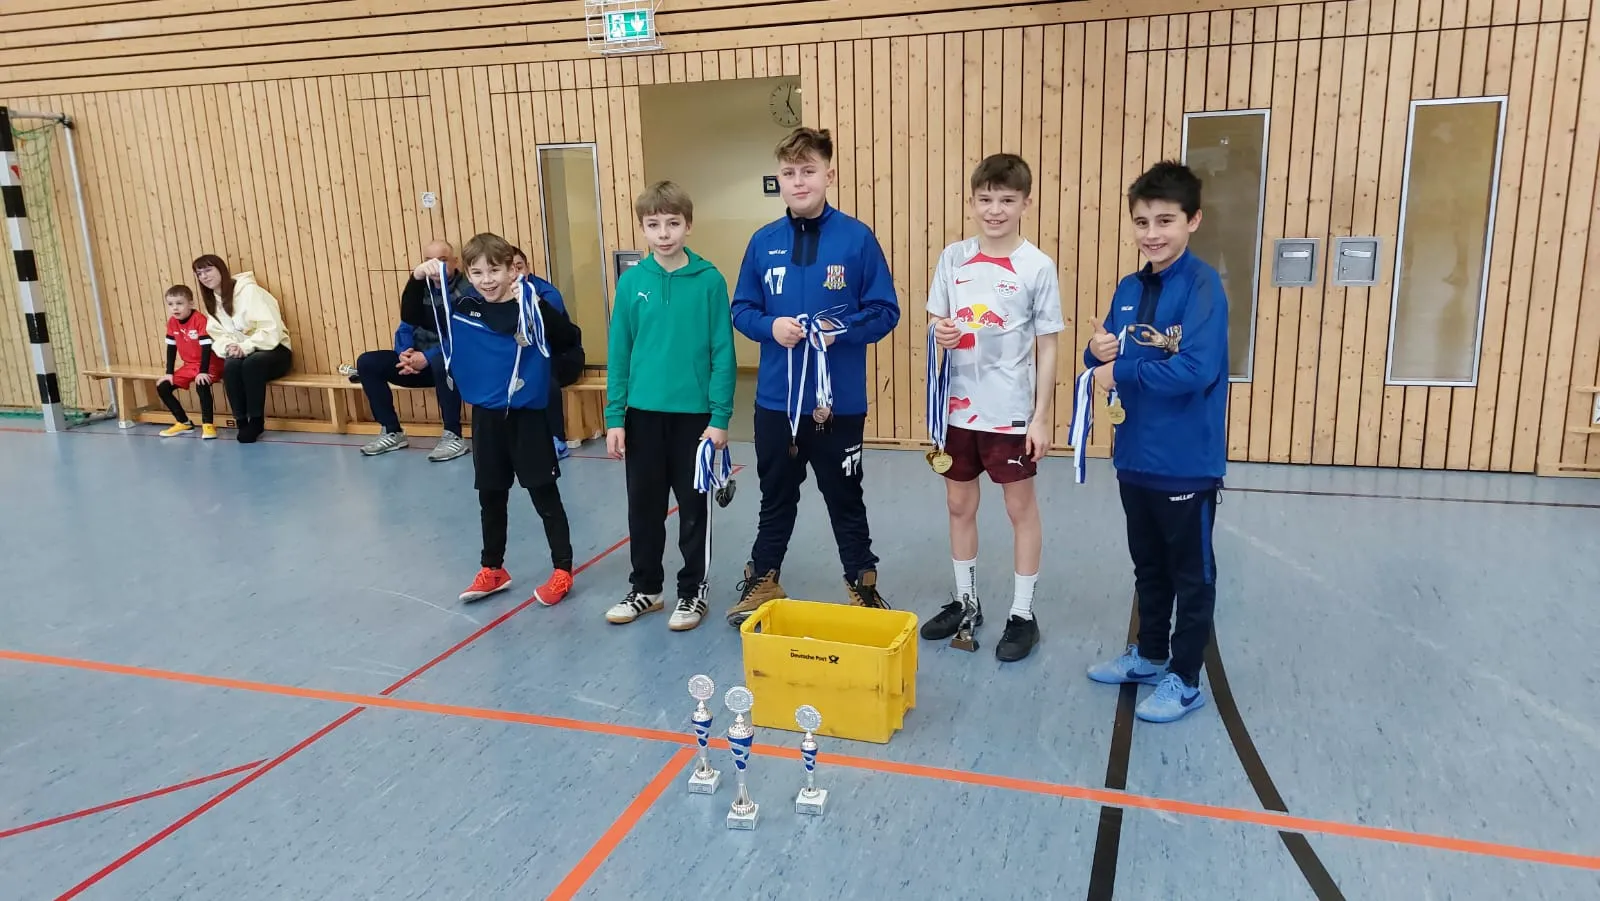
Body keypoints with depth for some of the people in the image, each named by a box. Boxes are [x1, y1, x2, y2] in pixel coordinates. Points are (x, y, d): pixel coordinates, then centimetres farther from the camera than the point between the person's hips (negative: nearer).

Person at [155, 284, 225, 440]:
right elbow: (171, 348, 6)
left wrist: (203, 372, -28)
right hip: (189, 365, 8)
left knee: (201, 384, -36)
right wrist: (169, 373, 2)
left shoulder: (199, 319, -20)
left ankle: (207, 424, -23)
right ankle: (184, 423, 12)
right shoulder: (172, 322, 0)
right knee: (162, 386, 0)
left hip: (210, 365, -8)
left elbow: (206, 347, -23)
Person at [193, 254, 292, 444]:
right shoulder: (212, 302, 10)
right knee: (231, 366, -31)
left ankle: (256, 420, -23)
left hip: (272, 350, -4)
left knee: (251, 363, -37)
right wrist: (228, 346, -14)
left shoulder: (249, 290, -12)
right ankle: (242, 421, -21)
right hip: (239, 354, 5)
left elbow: (271, 329, -18)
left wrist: (245, 347, -26)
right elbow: (218, 336, 9)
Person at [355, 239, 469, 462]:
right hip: (421, 360, 7)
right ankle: (392, 432, 2)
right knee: (366, 363, -5)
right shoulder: (420, 287, 8)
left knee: (440, 362, -41)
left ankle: (453, 436, -28)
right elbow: (406, 326, 10)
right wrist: (405, 352, -12)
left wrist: (428, 357, -26)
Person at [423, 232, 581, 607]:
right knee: (490, 496, 16)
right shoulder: (462, 308, 0)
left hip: (528, 415, -4)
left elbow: (569, 340, -23)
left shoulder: (529, 305, -12)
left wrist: (538, 305, -34)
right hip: (486, 416, 5)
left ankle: (562, 570, 16)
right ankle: (493, 570, 32)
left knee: (545, 494, 3)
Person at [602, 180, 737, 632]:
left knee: (694, 506, 10)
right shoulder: (631, 282, -1)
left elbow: (723, 353, -6)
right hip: (643, 413, 3)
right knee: (644, 506, 14)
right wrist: (614, 417, 0)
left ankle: (692, 590, 26)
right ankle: (645, 588, 31)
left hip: (694, 413, -2)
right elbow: (618, 353, 3)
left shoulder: (709, 280, -8)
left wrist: (720, 417, -9)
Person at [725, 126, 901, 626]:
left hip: (839, 400, -2)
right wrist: (770, 326, -14)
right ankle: (761, 583, 36)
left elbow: (885, 312, -5)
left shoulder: (858, 238, -8)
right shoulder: (763, 242, 1)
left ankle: (864, 588, 31)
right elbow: (741, 310, 6)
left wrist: (840, 331, -21)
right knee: (776, 500, 19)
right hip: (775, 399, 3)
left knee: (845, 500, 12)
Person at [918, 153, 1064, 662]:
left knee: (1021, 507, 8)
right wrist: (939, 334, -13)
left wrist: (1041, 416, -9)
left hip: (1011, 411, -4)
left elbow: (1047, 348, -6)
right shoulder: (953, 259, 2)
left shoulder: (1038, 267, -8)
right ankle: (964, 601, 32)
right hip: (958, 407, 4)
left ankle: (1023, 614, 20)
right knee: (959, 503, 14)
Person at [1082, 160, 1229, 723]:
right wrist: (1099, 352, -13)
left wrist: (1121, 371, -18)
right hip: (1135, 456, 7)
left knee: (1191, 574, 10)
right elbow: (1108, 363, 10)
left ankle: (1184, 680, 24)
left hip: (1186, 461, -7)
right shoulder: (1129, 289, 6)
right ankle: (1150, 654, 39)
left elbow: (1196, 370, -28)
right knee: (1148, 566, 22)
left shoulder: (1202, 286, -16)